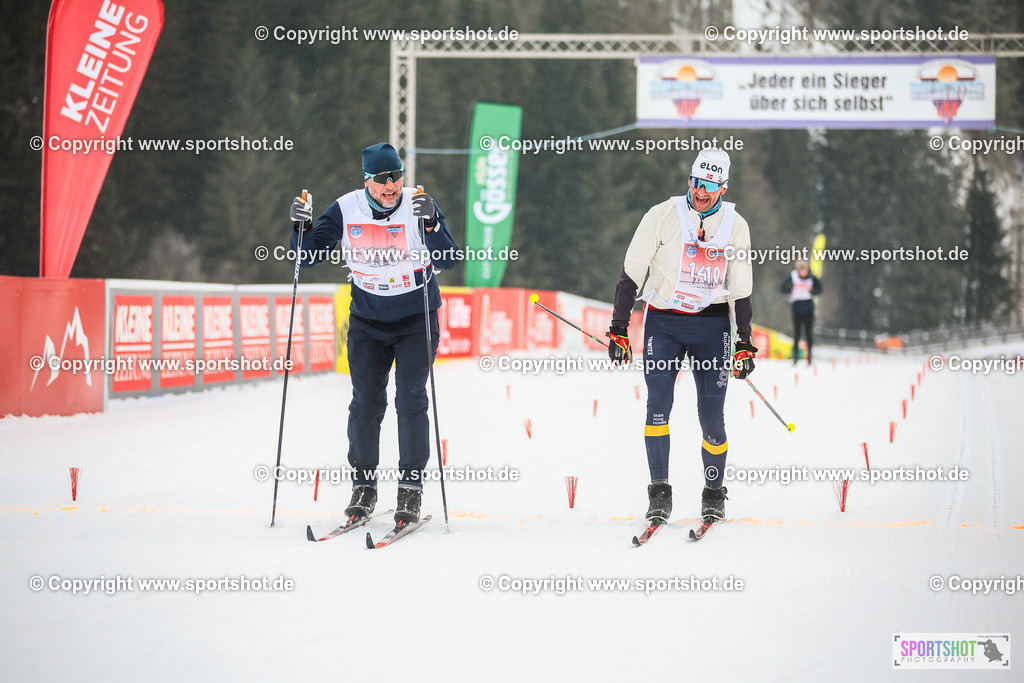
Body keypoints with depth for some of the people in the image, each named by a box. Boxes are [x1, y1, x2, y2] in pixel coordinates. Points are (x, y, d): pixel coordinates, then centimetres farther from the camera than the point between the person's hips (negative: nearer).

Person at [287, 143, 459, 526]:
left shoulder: (417, 205, -14)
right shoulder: (346, 210, -8)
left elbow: (448, 261, -22)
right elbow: (308, 258, -2)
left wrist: (430, 224, -37)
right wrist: (302, 227, -21)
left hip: (416, 320, -2)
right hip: (367, 321, 2)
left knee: (411, 400, -10)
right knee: (365, 403, -3)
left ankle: (411, 487, -2)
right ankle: (363, 485, 12)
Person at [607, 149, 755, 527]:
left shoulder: (735, 226, 4)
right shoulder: (663, 216, -4)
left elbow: (741, 291, 10)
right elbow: (631, 275, 0)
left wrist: (745, 345, 7)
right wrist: (618, 330, -4)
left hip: (711, 324, 1)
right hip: (663, 321, -1)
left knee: (711, 415, -4)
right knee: (658, 403, -16)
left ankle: (714, 494, 14)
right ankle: (660, 492, -9)